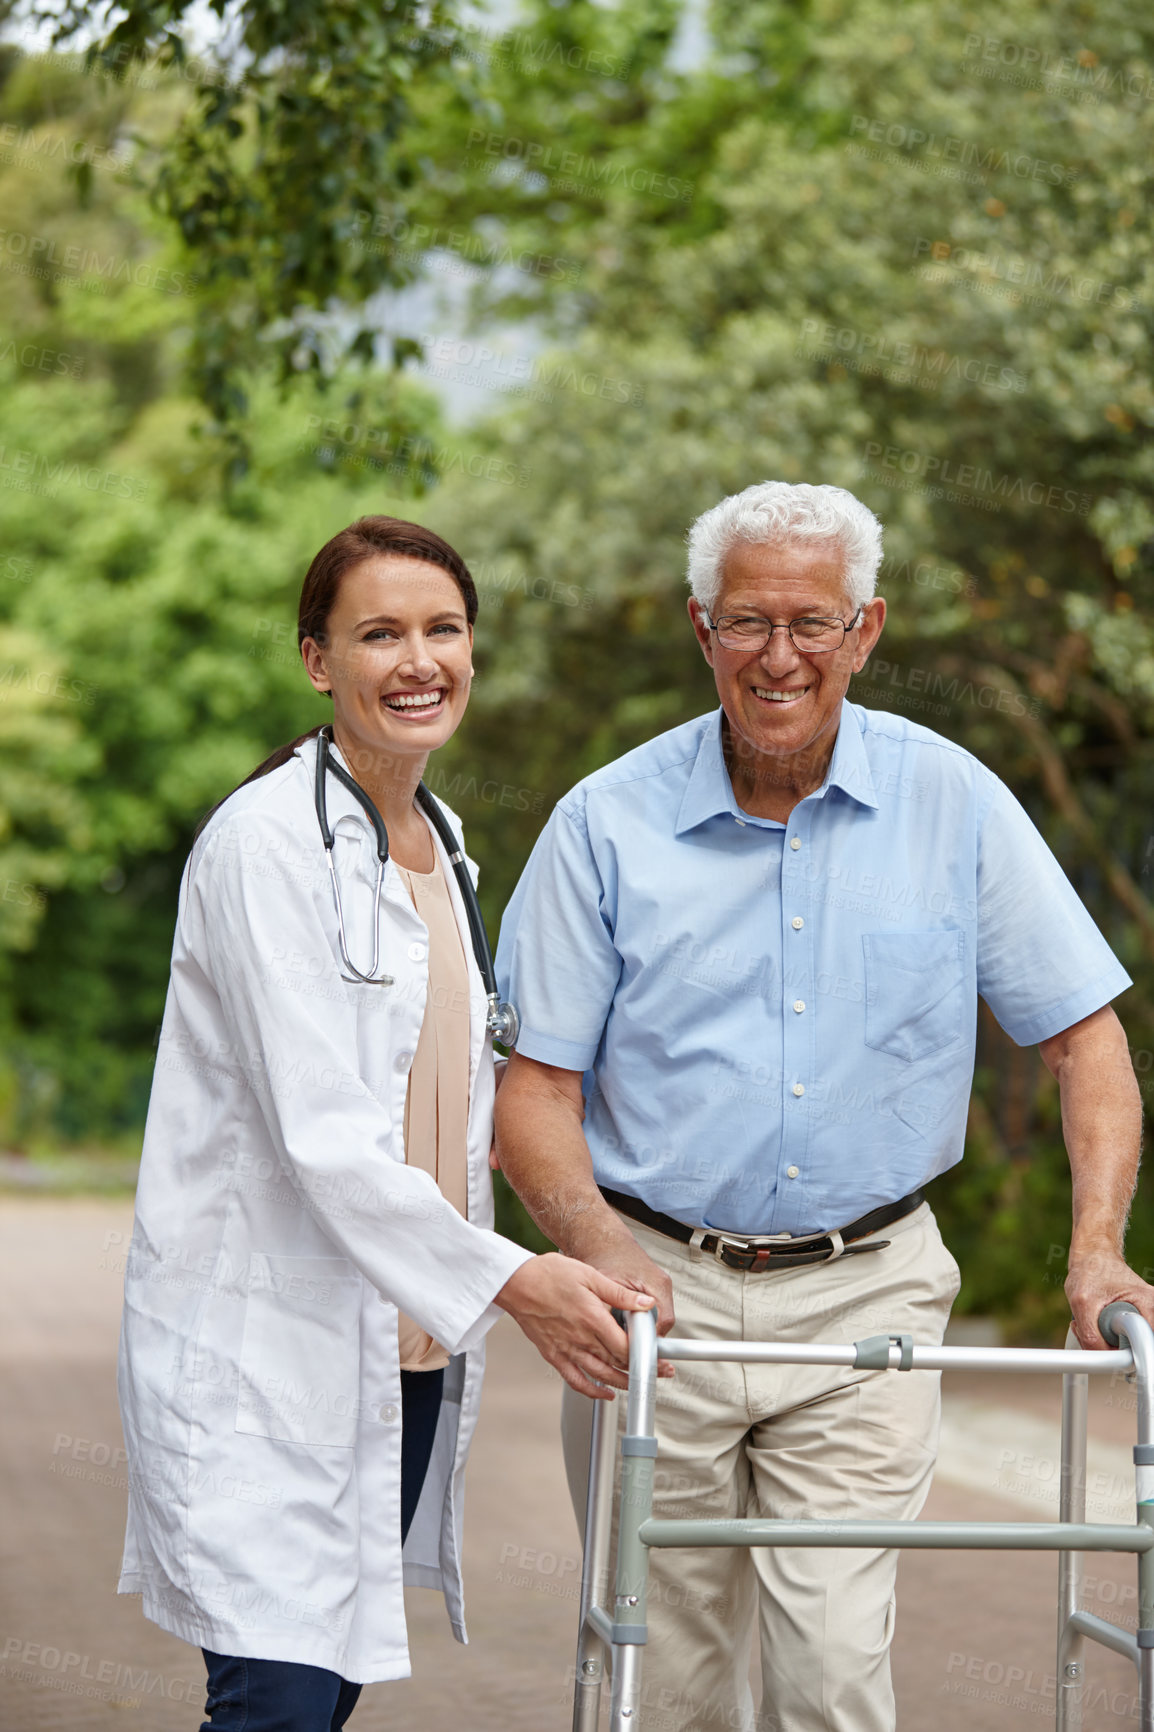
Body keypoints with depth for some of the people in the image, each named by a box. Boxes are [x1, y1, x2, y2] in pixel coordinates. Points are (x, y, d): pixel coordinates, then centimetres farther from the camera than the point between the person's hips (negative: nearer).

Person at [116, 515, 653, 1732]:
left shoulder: (439, 845, 14)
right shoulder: (265, 842, -13)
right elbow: (319, 1131, -20)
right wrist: (503, 1279, -25)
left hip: (407, 1352, 8)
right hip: (265, 1347, -8)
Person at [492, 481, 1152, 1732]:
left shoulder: (954, 805, 0)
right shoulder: (607, 824, -3)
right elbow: (534, 1088, -2)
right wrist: (597, 1241, -20)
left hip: (864, 1297, 0)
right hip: (659, 1293, 0)